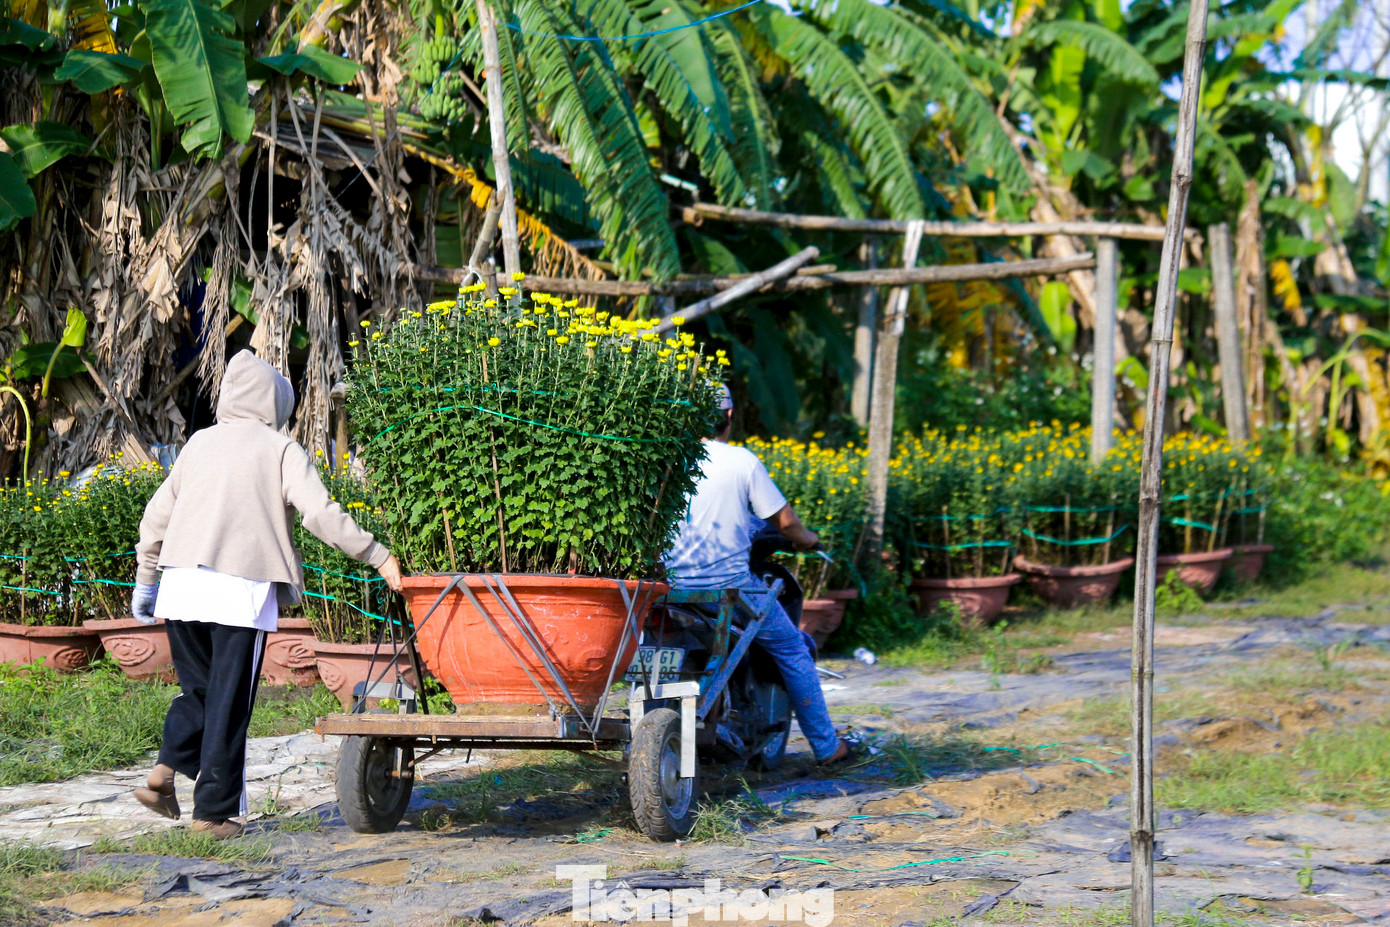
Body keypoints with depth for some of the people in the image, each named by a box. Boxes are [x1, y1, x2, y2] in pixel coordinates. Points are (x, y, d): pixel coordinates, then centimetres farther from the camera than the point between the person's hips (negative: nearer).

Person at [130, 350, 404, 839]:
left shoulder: (200, 442, 18)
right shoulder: (281, 449, 4)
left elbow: (157, 515, 18)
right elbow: (321, 513, -9)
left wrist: (145, 579, 26)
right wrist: (378, 556, -4)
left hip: (182, 587, 4)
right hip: (242, 592, -4)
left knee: (197, 687, 18)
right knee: (229, 703, 3)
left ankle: (166, 770, -4)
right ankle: (214, 812, 4)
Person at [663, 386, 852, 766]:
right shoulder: (742, 461, -7)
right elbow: (785, 521, -4)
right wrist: (806, 538, 18)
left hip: (673, 587, 3)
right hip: (729, 584, -3)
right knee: (792, 650, 17)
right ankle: (826, 746, 21)